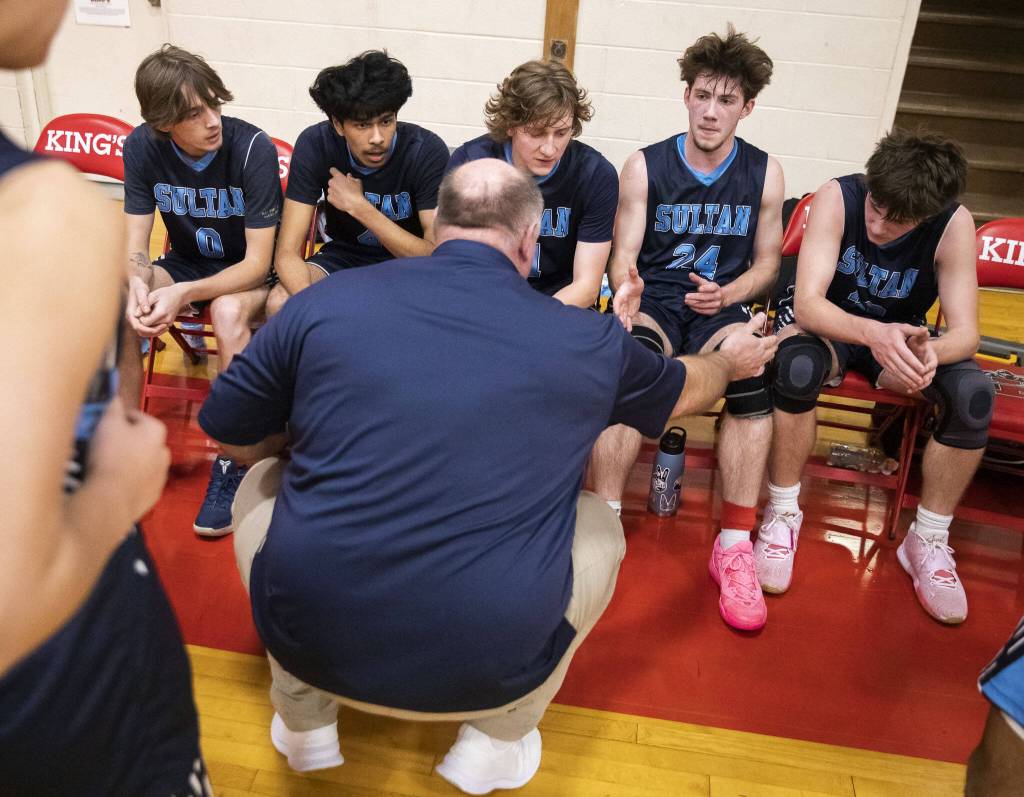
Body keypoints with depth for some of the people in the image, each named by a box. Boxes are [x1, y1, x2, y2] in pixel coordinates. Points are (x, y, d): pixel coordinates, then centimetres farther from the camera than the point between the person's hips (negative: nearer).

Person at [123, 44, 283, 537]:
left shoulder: (253, 148, -23)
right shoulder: (143, 147, -10)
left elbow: (257, 264, -24)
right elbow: (134, 247, -9)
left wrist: (183, 294, -38)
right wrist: (135, 284, -34)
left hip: (248, 274, -4)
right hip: (187, 262, 4)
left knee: (228, 312, -38)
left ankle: (233, 459, -21)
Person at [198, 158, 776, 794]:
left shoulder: (324, 301, -3)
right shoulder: (588, 342, -2)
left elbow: (235, 439, 9)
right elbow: (686, 389, 19)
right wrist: (732, 362, 42)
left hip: (307, 643, 1)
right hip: (485, 670, 0)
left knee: (260, 484, 28)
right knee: (599, 524, 24)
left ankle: (305, 723, 30)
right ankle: (495, 740, 21)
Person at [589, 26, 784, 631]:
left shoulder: (764, 173, 6)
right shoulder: (645, 167, 1)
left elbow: (767, 263, 11)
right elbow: (624, 255, -2)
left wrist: (728, 294, -11)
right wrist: (626, 287, -27)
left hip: (722, 307, 1)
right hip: (653, 302, -1)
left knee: (756, 380, -33)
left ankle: (734, 547, -24)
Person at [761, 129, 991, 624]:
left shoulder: (954, 224, -18)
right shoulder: (837, 197, -22)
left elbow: (965, 331, -21)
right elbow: (807, 303, -31)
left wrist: (930, 352, -46)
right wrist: (873, 333, -50)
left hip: (902, 337, 2)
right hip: (832, 328, -2)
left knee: (975, 394, -27)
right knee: (796, 365, -37)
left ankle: (928, 541, -7)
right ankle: (783, 514, -17)